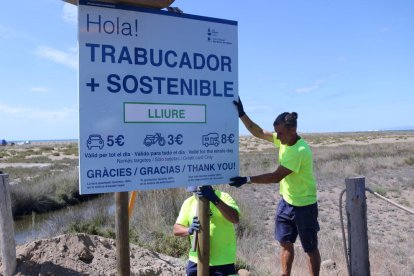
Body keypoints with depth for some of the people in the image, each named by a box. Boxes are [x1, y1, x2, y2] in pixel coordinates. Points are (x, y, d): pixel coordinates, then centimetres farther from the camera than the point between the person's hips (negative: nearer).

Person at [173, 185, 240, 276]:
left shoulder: (223, 197, -8)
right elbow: (176, 229, 0)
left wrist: (215, 200, -38)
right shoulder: (189, 202, 2)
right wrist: (190, 230, -23)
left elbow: (235, 218, -25)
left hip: (223, 262, -3)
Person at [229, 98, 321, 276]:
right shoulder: (284, 140, -4)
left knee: (310, 249, 9)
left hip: (304, 206, -8)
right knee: (285, 243, 18)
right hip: (286, 201, 8)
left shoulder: (300, 151, -29)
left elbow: (276, 176, -30)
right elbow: (259, 133, 3)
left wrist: (246, 180, -30)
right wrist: (241, 114, -8)